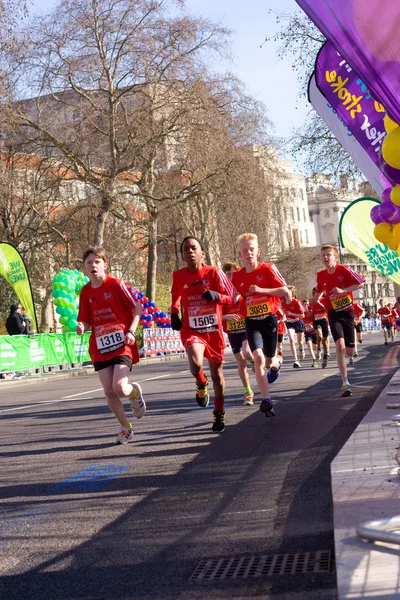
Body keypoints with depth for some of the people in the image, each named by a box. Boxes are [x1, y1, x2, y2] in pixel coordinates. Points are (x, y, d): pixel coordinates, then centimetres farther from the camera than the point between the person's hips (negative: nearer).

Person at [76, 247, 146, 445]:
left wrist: (131, 331, -14)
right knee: (109, 391, 0)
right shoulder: (86, 291, 6)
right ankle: (126, 428, 20)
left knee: (120, 387, -19)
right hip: (100, 347, 4)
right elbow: (86, 321, 13)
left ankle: (135, 392, 18)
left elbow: (137, 307, -3)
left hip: (121, 344, -4)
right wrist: (82, 327, -10)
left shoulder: (116, 284, -6)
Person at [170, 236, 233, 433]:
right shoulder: (178, 276, -1)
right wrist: (174, 314, 3)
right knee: (195, 363, -29)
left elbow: (231, 298, -3)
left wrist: (216, 296, -23)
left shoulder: (214, 272, -8)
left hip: (214, 330, 0)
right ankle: (201, 385, 8)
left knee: (217, 372, 11)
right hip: (191, 329, 0)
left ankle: (219, 414, 31)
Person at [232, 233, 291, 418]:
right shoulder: (236, 276, 0)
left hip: (269, 319, -1)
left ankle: (276, 363, 53)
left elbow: (285, 291, -14)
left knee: (269, 360, 12)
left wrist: (261, 290, -20)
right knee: (258, 357, -21)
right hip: (251, 322, 1)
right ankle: (266, 400, -16)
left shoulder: (268, 269, -8)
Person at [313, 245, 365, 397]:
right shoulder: (320, 275, -3)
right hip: (334, 314, 0)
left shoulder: (344, 270, -13)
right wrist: (315, 300, -4)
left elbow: (361, 283, -10)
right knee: (340, 346, -21)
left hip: (348, 312, 0)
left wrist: (343, 290, -21)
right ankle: (345, 383, -18)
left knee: (350, 351, 4)